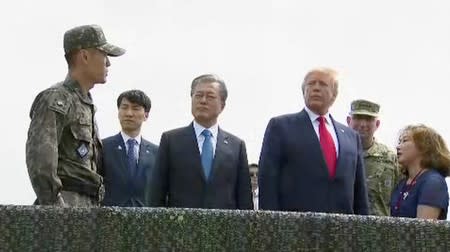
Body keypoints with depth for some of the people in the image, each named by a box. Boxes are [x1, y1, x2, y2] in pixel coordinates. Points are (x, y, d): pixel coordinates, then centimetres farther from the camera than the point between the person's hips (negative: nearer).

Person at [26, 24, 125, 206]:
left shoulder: (86, 105, 23)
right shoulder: (54, 99, -6)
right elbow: (39, 158, -18)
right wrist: (56, 207, -22)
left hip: (87, 206, 9)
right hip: (65, 203, -8)